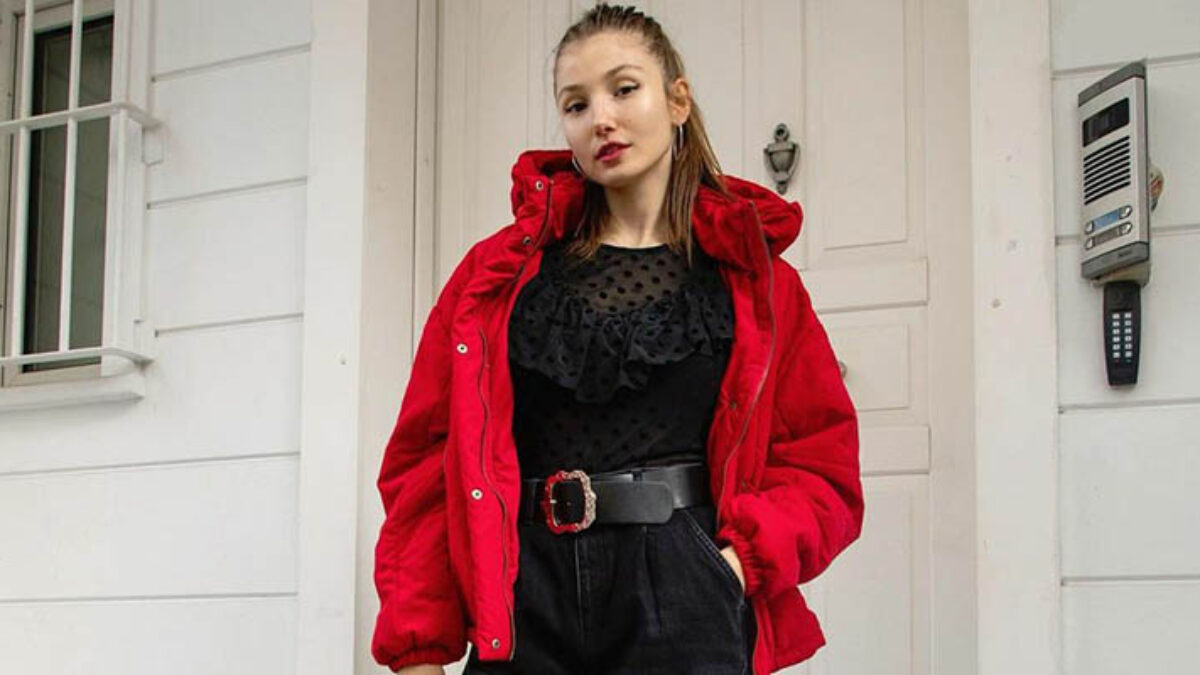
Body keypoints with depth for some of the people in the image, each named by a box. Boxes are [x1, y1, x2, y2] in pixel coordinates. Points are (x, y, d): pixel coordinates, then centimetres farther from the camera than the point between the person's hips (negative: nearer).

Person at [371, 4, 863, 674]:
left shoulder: (752, 277, 8)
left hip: (686, 603, -1)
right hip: (523, 604, 1)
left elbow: (823, 468, 6)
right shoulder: (498, 271, 10)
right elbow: (426, 458, 5)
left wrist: (745, 559, -12)